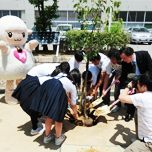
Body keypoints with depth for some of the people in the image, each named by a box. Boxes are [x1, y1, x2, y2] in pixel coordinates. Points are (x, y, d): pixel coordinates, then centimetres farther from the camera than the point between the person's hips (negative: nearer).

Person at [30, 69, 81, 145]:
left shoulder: (61, 75, 36)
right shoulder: (73, 86, 27)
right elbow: (73, 104, 35)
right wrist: (75, 114, 54)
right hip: (58, 91, -4)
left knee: (49, 115, 21)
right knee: (58, 117, 16)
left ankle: (47, 136, 40)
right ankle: (58, 138, 37)